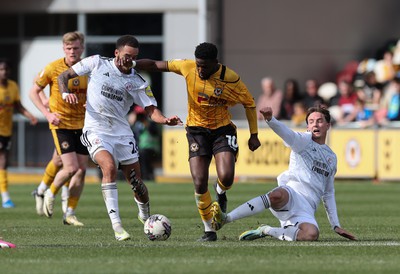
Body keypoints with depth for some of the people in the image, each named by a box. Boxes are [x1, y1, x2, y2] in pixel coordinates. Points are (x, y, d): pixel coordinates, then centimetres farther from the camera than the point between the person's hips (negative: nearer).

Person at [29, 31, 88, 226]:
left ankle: (70, 213, 13)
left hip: (82, 124, 4)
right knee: (71, 168, -16)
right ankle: (50, 194, 14)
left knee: (81, 170, 1)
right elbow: (33, 91, -1)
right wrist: (47, 113, -12)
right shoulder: (53, 68, -10)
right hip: (61, 124, -4)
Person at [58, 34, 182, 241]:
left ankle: (146, 216, 37)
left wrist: (165, 120, -24)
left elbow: (151, 109, -3)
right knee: (109, 166, -30)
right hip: (96, 131, -3)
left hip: (122, 133, 3)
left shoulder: (137, 82, 2)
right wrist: (66, 93, -15)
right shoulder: (96, 63, -1)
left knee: (136, 183, 4)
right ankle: (116, 225, -30)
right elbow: (64, 75, 6)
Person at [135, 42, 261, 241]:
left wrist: (254, 135, 0)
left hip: (223, 129, -1)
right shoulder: (187, 67, -11)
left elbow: (249, 103, -2)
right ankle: (209, 230, 6)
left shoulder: (230, 78, -15)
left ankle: (220, 192, 19)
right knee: (199, 183, -12)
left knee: (226, 178, -21)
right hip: (197, 130, 1)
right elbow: (157, 65, -1)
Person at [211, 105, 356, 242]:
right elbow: (285, 132, -10)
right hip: (291, 193, -4)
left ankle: (266, 231, -11)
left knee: (312, 234, -32)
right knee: (277, 195, -42)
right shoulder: (304, 140, 13)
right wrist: (270, 119, -33)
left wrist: (336, 226, 27)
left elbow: (328, 194, 34)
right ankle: (225, 218, -44)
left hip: (307, 210, 4)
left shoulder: (332, 157, 28)